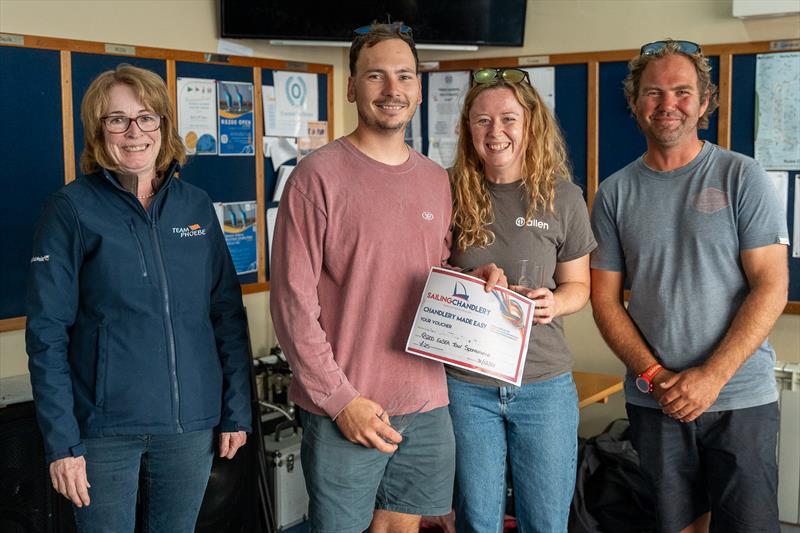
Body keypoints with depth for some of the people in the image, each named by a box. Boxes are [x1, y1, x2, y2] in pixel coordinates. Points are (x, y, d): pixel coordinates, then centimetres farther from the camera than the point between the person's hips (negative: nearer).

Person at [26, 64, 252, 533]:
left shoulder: (196, 205, 5)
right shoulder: (72, 209, -6)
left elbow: (228, 313, 8)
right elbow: (48, 332, -7)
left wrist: (236, 410, 5)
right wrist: (62, 441, -12)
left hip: (192, 423, 3)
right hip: (106, 428, -3)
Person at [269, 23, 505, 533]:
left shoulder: (436, 179, 9)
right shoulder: (319, 175, -9)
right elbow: (293, 300, -12)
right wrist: (340, 399, -15)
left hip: (428, 404, 5)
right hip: (344, 410, -5)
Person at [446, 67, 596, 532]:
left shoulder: (563, 198, -2)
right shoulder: (452, 195, -2)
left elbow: (578, 286, 6)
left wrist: (554, 302, -16)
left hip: (545, 385, 0)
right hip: (466, 384, 0)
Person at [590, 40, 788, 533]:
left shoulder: (742, 177, -2)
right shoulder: (615, 192, 5)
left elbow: (771, 287, -7)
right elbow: (606, 299, 5)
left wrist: (712, 376, -15)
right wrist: (654, 375, -9)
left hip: (742, 398, -2)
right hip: (655, 400, 2)